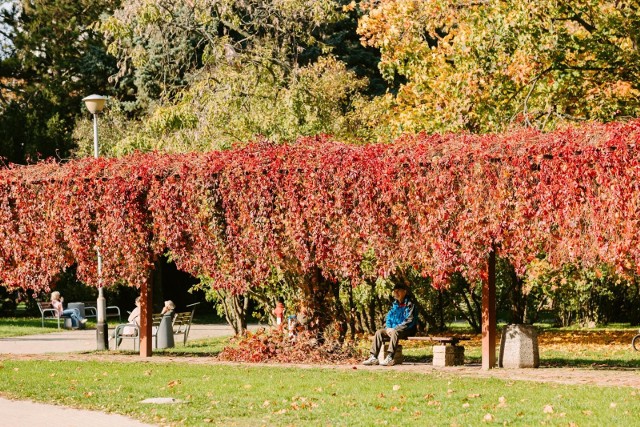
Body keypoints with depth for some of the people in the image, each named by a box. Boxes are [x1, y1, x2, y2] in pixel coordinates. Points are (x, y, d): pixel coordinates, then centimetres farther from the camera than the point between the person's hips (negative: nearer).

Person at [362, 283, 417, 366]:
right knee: (379, 332, -11)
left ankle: (390, 358, -45)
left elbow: (409, 321, -18)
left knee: (395, 332, -37)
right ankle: (373, 357, -19)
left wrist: (394, 328, -22)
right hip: (393, 329, 8)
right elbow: (389, 317, 16)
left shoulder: (409, 304, -9)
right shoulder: (395, 304, 14)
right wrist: (388, 328, -6)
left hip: (407, 330, -8)